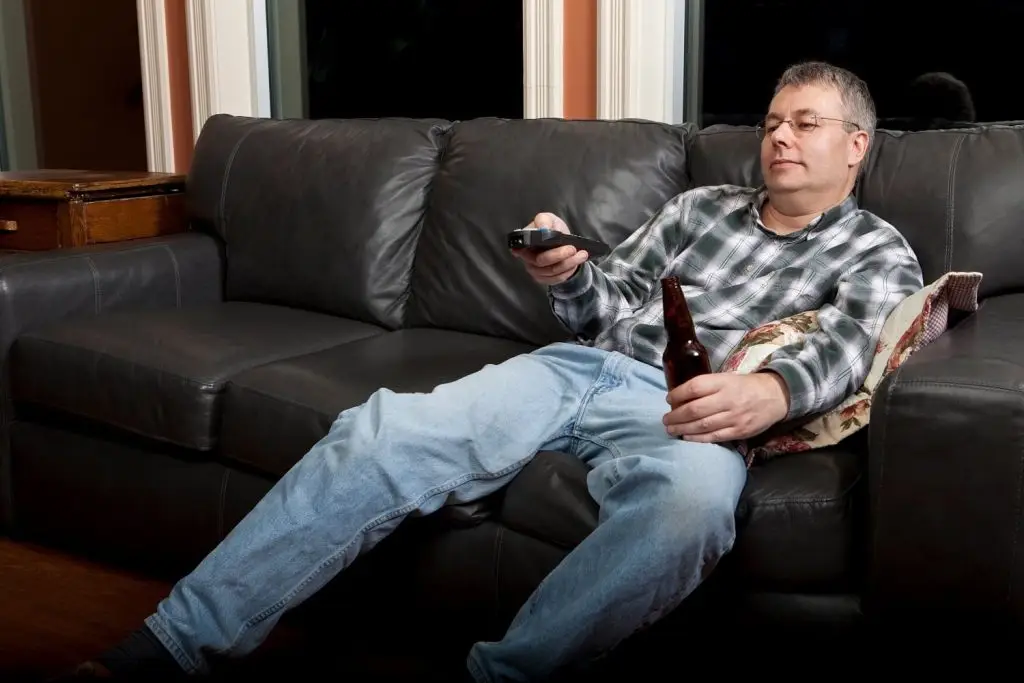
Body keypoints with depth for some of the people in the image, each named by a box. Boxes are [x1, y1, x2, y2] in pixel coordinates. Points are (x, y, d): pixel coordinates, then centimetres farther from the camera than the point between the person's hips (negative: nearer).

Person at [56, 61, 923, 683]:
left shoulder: (878, 252, 13)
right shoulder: (701, 206, 26)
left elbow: (846, 343, -8)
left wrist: (768, 391, -32)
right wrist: (569, 276, -1)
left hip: (686, 411, -4)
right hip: (579, 367, 4)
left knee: (690, 504, -42)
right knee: (379, 432, -20)